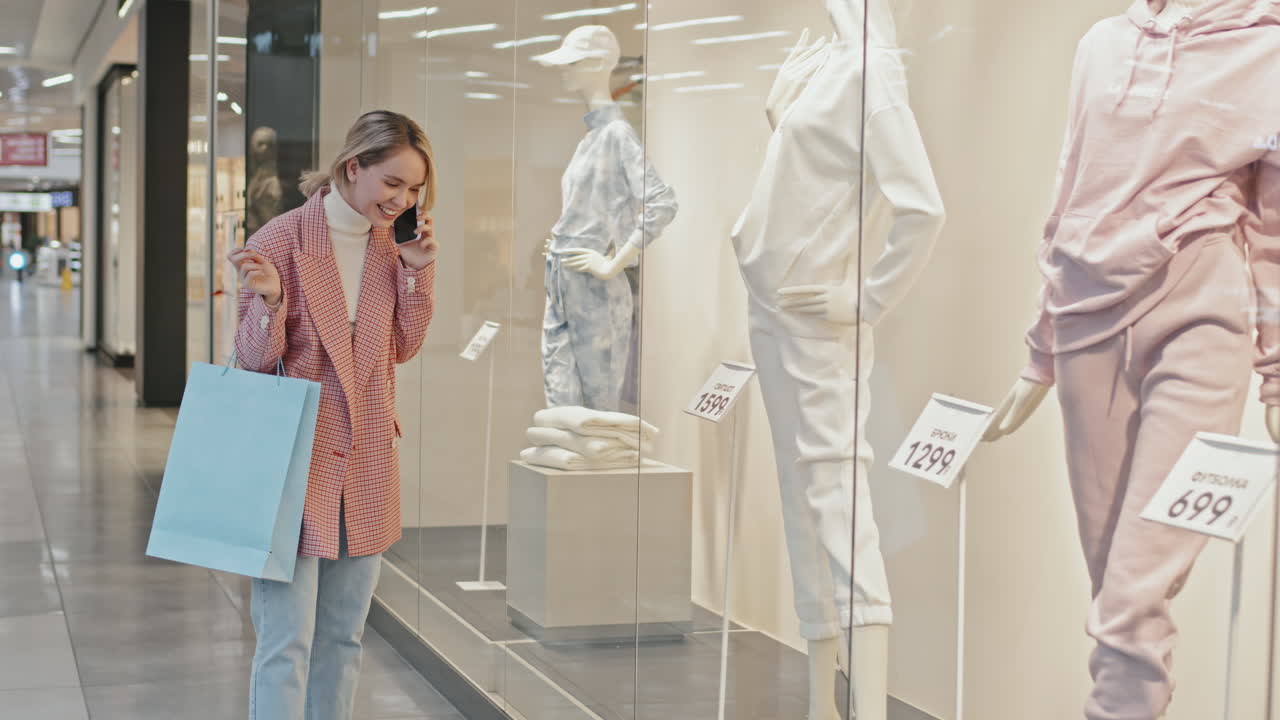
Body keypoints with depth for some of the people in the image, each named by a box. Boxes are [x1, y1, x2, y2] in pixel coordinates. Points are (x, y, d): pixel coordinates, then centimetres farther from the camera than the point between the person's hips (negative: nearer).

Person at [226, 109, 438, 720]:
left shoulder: (388, 248, 6)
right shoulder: (280, 241, -12)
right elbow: (253, 360, -8)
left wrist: (417, 274, 0)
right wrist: (269, 301, -27)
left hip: (365, 463, 6)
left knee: (343, 637, 15)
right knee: (286, 641, -6)